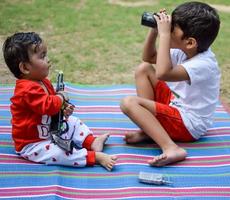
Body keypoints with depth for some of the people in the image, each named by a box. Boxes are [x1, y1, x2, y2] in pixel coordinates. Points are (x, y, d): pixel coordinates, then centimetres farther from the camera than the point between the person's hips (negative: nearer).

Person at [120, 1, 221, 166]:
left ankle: (171, 148, -31)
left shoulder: (204, 64, -29)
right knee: (144, 68, 8)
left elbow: (163, 73, -46)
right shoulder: (185, 52, -2)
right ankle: (149, 128, -1)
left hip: (188, 124, -10)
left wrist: (164, 34, -37)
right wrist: (154, 31, -5)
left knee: (129, 103, -21)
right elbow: (149, 58, 12)